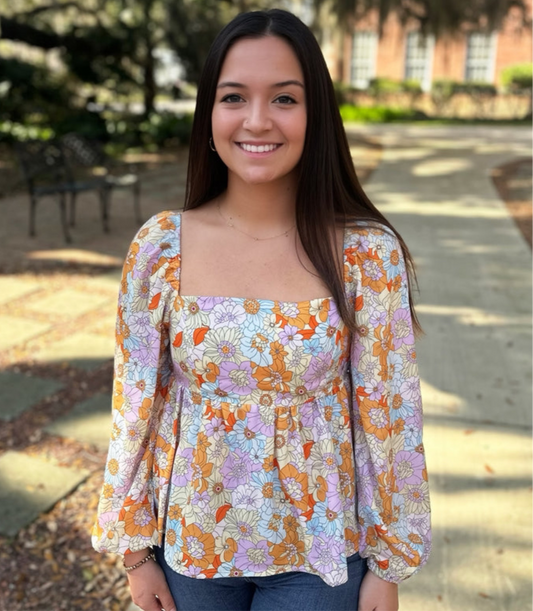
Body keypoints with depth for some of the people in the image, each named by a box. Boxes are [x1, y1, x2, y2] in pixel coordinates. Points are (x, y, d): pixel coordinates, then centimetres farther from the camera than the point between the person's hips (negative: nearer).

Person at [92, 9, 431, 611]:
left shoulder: (368, 253, -15)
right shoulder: (159, 246, -11)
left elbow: (389, 415, -8)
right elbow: (135, 405, -3)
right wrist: (134, 550, 3)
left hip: (319, 553, -1)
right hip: (191, 544, 2)